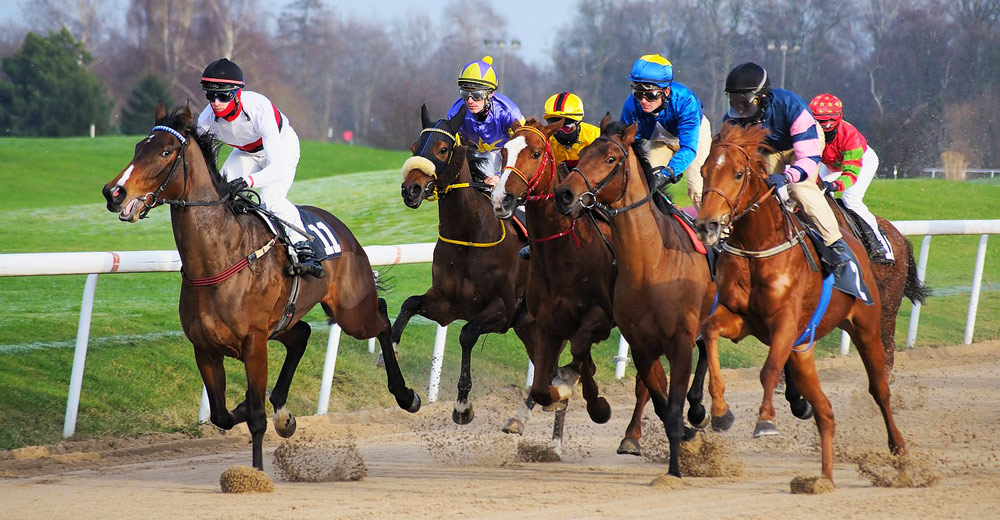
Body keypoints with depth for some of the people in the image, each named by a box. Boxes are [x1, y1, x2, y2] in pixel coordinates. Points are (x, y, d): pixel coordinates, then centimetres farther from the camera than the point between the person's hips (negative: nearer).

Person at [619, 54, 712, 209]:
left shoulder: (685, 101, -42)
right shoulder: (632, 105, -32)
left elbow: (688, 148, -46)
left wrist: (667, 173, -61)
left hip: (693, 133, -3)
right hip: (660, 138, 3)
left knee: (697, 189, -16)